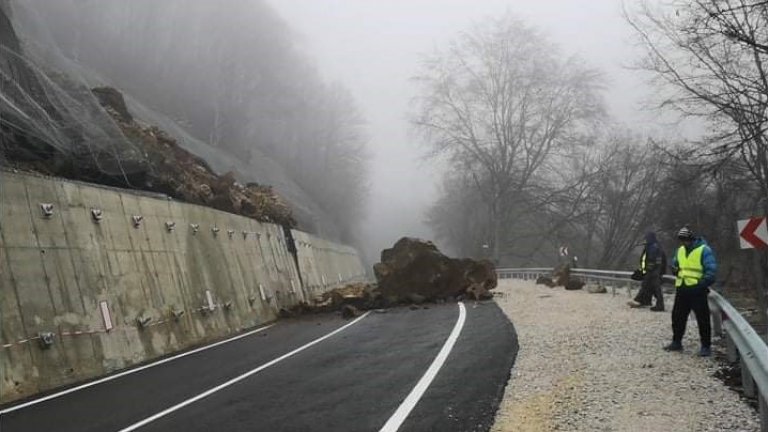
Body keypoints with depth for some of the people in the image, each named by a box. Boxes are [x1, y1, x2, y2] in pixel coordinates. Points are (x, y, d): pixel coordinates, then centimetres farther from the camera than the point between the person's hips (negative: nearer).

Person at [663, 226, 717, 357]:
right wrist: (675, 269, 3)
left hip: (697, 290, -7)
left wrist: (703, 283, -22)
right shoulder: (680, 250, 13)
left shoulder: (704, 250, -9)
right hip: (681, 289, 7)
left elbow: (711, 270, -13)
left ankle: (706, 346, 5)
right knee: (677, 317, 13)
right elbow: (674, 263, 26)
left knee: (703, 319, -2)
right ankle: (676, 342, 25)